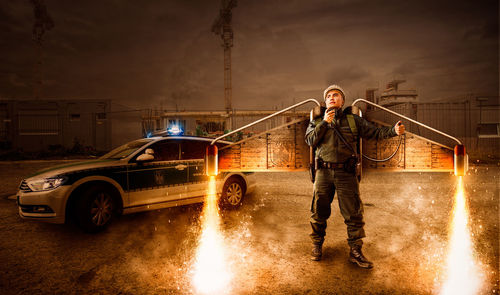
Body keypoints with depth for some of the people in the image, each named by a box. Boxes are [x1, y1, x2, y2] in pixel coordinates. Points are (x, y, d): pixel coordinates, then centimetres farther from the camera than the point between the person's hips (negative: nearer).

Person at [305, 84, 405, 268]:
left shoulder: (353, 120, 12)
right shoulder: (317, 121, 13)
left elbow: (374, 132, 8)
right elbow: (310, 140, -2)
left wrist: (394, 131, -8)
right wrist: (324, 122, -7)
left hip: (346, 173, 0)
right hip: (324, 172, 0)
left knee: (354, 214, 1)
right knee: (319, 212, 7)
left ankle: (355, 252, 15)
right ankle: (317, 245, 27)